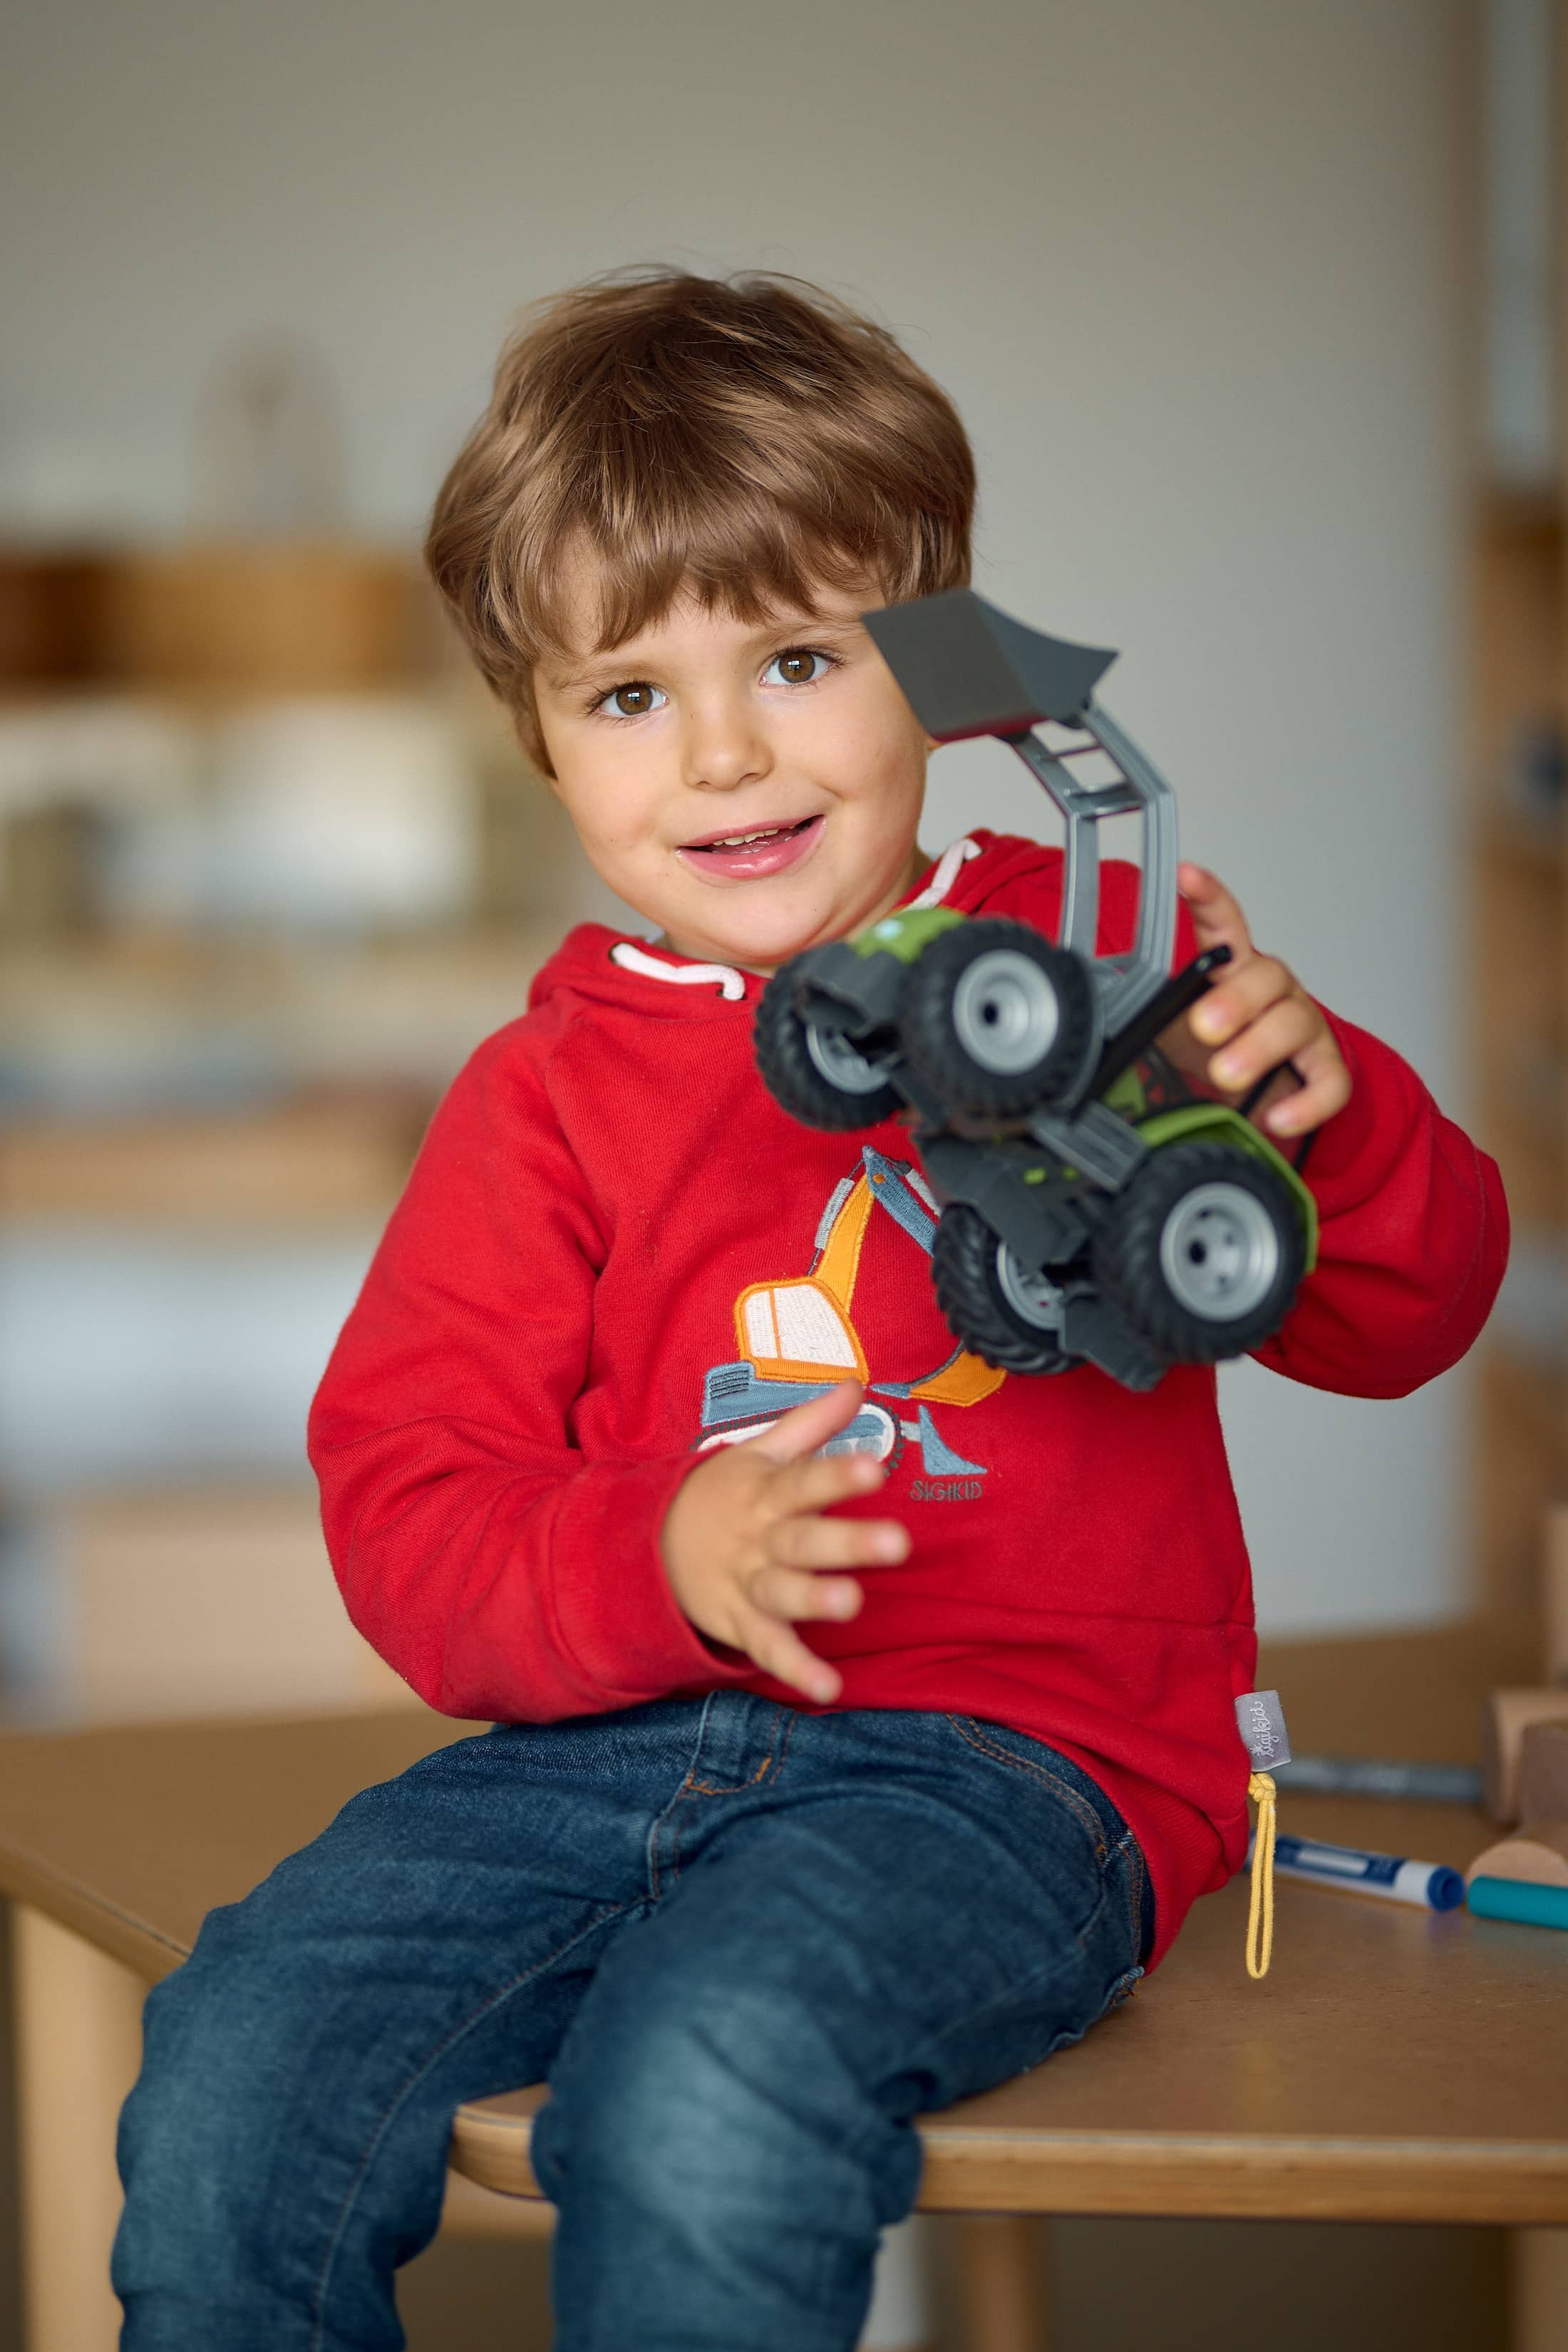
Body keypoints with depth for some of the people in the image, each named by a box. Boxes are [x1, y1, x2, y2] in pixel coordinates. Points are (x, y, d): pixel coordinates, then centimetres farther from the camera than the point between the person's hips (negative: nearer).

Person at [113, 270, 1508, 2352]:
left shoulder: (1097, 960, 8)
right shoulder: (546, 1096, 12)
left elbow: (1404, 1319, 8)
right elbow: (405, 1508, 4)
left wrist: (1323, 1114, -15)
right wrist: (660, 1569, -18)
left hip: (1013, 1752, -3)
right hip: (617, 1742, 3)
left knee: (706, 2086, -34)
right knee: (228, 2084, -17)